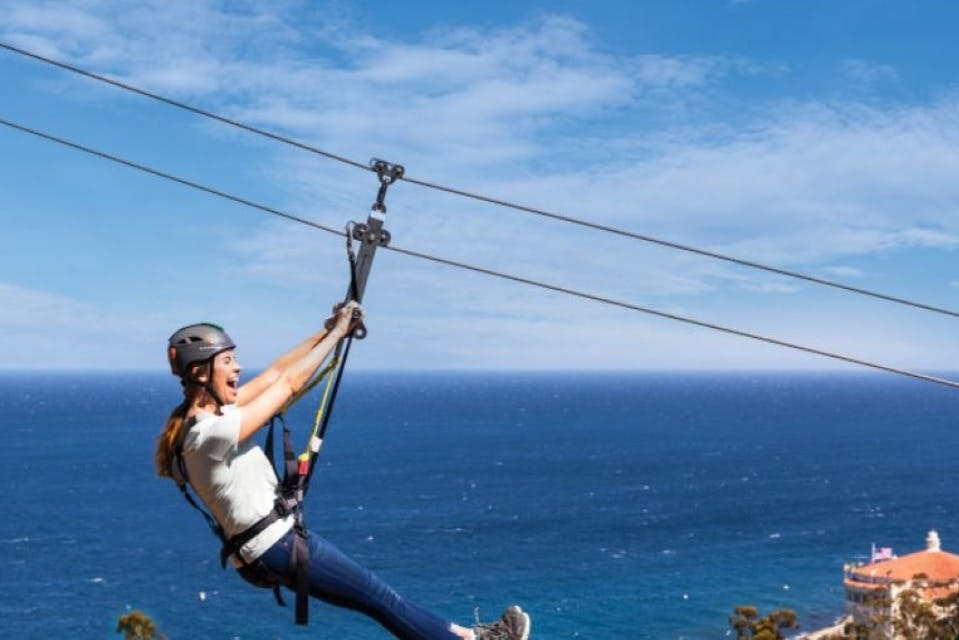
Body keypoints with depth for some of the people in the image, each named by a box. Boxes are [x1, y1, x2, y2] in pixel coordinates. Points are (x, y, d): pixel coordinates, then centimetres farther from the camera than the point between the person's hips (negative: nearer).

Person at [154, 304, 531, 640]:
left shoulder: (208, 414, 5)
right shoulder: (211, 433, -23)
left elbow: (275, 373, 10)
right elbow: (288, 383, -19)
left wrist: (329, 330, 8)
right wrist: (337, 333, -8)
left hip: (261, 551, 10)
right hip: (277, 546, -10)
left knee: (378, 598, 17)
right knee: (381, 599, 1)